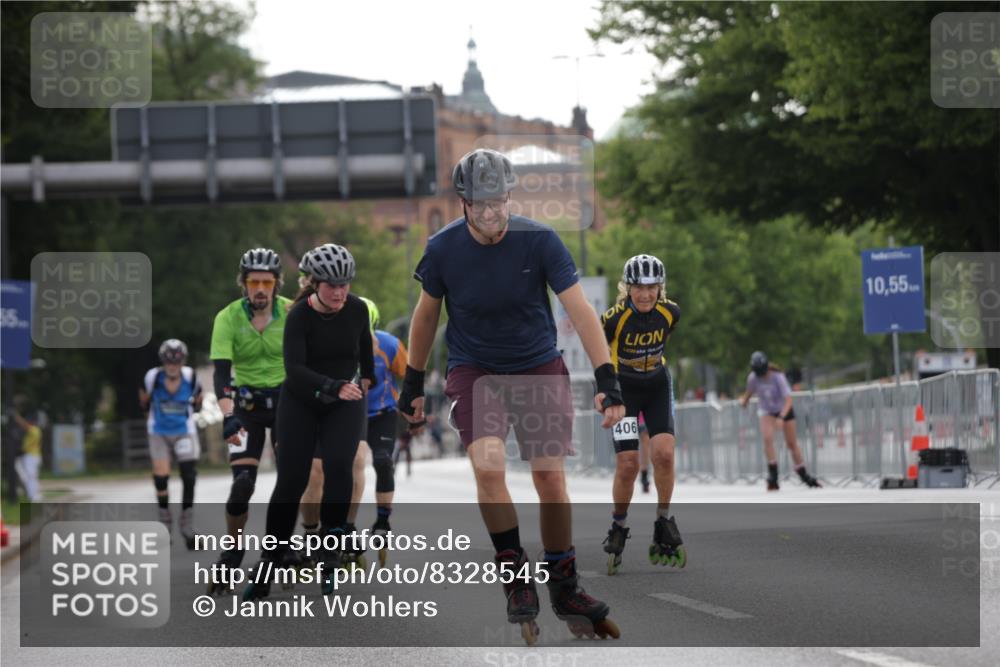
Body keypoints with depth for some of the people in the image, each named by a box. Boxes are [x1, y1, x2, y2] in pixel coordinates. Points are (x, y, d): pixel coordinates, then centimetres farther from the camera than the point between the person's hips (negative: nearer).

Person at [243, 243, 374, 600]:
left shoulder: (356, 309, -9)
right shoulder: (299, 316, -20)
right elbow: (294, 369, -32)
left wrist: (366, 378, 25)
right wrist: (335, 387, -44)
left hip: (345, 404, 2)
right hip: (301, 402, -2)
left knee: (338, 465, -21)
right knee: (291, 479, -6)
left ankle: (332, 555, -13)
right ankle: (270, 563, 4)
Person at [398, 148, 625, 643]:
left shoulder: (539, 241, -16)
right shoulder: (443, 249, -12)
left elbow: (579, 308, -16)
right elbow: (426, 313, 4)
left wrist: (607, 379, -24)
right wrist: (413, 383, 9)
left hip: (539, 368, 0)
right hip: (473, 370, 0)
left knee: (549, 475, -2)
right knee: (487, 464, -21)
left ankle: (564, 586, 14)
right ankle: (515, 576, -6)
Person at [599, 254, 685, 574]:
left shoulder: (670, 312, -15)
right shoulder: (615, 317, -25)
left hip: (657, 386, 2)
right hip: (622, 389, -2)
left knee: (664, 453, -18)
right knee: (627, 464, -12)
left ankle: (664, 521, 0)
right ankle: (618, 528, 10)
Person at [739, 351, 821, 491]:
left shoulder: (778, 377, -28)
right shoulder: (753, 378, -18)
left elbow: (788, 400, -33)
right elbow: (749, 391, 7)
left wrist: (781, 417, -44)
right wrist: (744, 400, -9)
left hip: (784, 410, -1)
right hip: (766, 411, 1)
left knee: (792, 443, 4)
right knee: (768, 437, -25)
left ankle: (804, 476, 21)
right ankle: (773, 477, -23)